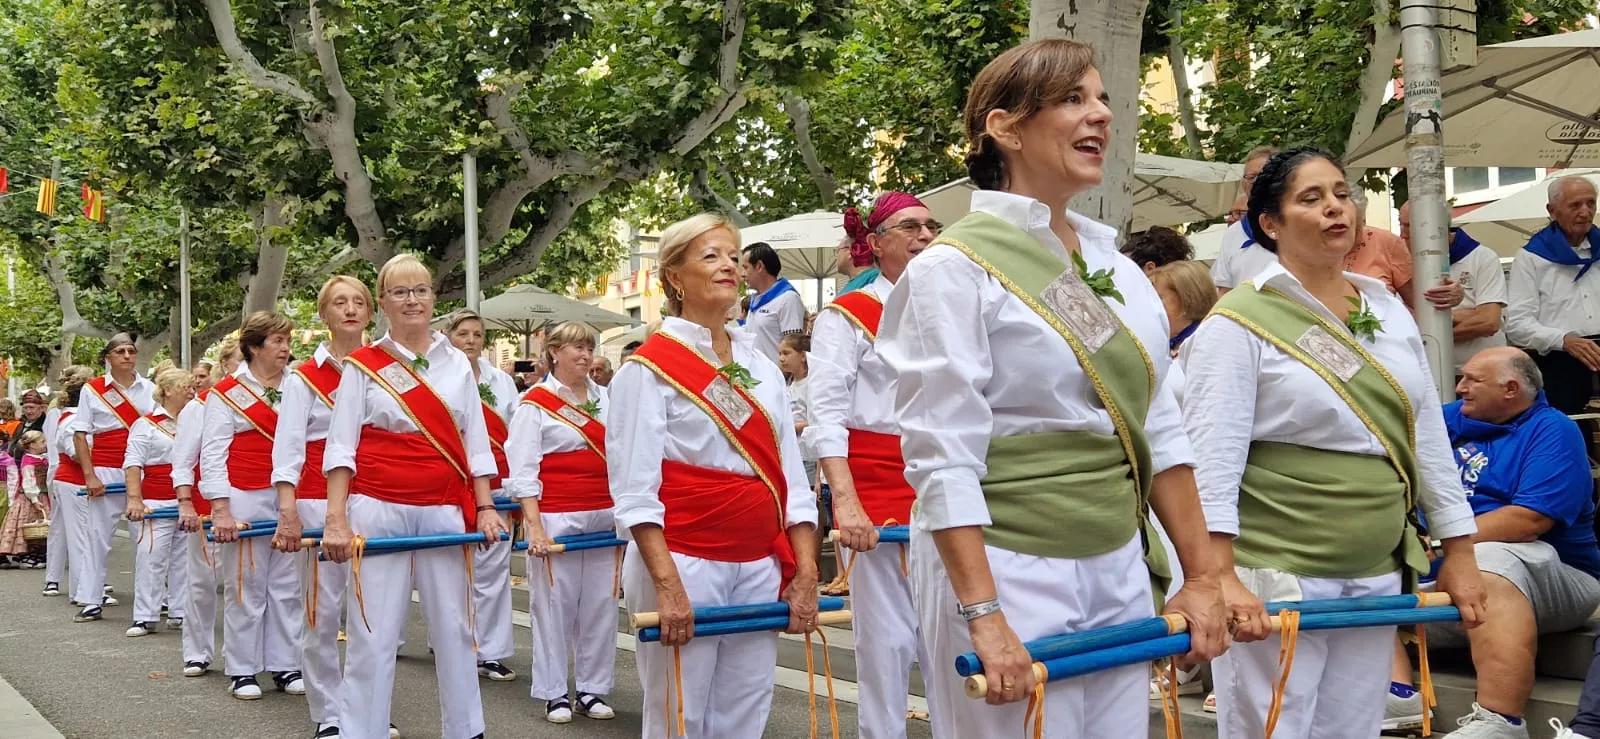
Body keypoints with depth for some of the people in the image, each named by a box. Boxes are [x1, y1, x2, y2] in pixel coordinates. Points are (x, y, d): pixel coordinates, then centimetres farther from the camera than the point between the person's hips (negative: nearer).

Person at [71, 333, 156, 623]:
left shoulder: (150, 389, 8)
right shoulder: (92, 390, 3)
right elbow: (80, 435, 2)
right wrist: (90, 475, -7)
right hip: (106, 472, -2)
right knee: (98, 534, 0)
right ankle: (91, 601, 7)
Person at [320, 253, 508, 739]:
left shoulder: (457, 364, 10)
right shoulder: (363, 366, 3)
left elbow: (476, 443, 12)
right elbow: (340, 446, -1)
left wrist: (485, 507, 3)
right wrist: (336, 519, -9)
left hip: (444, 510, 3)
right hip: (379, 509, -2)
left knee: (453, 627, 7)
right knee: (374, 634, -2)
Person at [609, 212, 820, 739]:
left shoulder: (762, 367, 12)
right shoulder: (649, 368, -5)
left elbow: (791, 479, 11)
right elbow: (634, 489, -12)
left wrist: (806, 574, 3)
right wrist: (667, 585, -20)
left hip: (760, 569, 5)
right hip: (684, 564, -5)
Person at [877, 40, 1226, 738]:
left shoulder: (1116, 266, 10)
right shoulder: (956, 267, -10)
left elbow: (1159, 432, 14)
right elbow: (942, 460, -16)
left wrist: (1201, 577, 10)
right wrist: (983, 618, -21)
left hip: (1121, 572, 7)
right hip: (1007, 573, -6)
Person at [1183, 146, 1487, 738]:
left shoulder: (1388, 309, 12)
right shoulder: (1243, 319, -8)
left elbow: (1428, 437, 16)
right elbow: (1211, 457, -15)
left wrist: (1459, 552, 14)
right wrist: (1219, 577, -23)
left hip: (1377, 577, 6)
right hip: (1274, 578, -6)